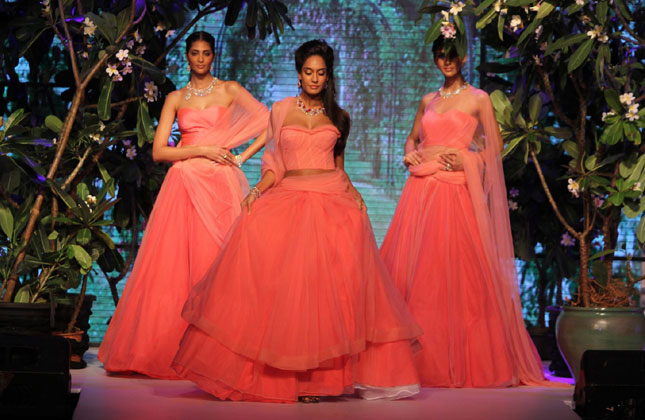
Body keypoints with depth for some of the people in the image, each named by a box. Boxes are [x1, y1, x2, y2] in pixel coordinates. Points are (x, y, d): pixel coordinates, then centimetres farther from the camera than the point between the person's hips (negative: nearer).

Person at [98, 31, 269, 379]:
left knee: (215, 260, -6)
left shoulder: (229, 91, 9)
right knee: (174, 264, -4)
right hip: (184, 183, 2)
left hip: (220, 184, -1)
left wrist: (241, 158, -3)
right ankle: (166, 347, 3)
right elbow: (158, 151, 4)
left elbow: (271, 125, 3)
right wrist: (203, 149, -7)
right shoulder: (176, 99, 12)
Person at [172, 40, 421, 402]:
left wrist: (353, 192, -1)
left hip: (332, 200, 0)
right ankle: (284, 374, -9)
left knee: (329, 285, -12)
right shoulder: (281, 110, 10)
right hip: (288, 199, 0)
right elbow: (274, 162, 10)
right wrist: (257, 190, -7)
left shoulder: (338, 117, 12)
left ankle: (322, 375, -7)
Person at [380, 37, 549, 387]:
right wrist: (410, 154, 7)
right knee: (413, 268, -1)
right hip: (421, 188, 5)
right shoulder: (428, 101, 18)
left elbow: (494, 147, 3)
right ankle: (422, 359, 4)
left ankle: (462, 361, 0)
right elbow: (412, 138, 28)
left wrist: (466, 159, -12)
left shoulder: (478, 99, 5)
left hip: (456, 190, -4)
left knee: (457, 271, -7)